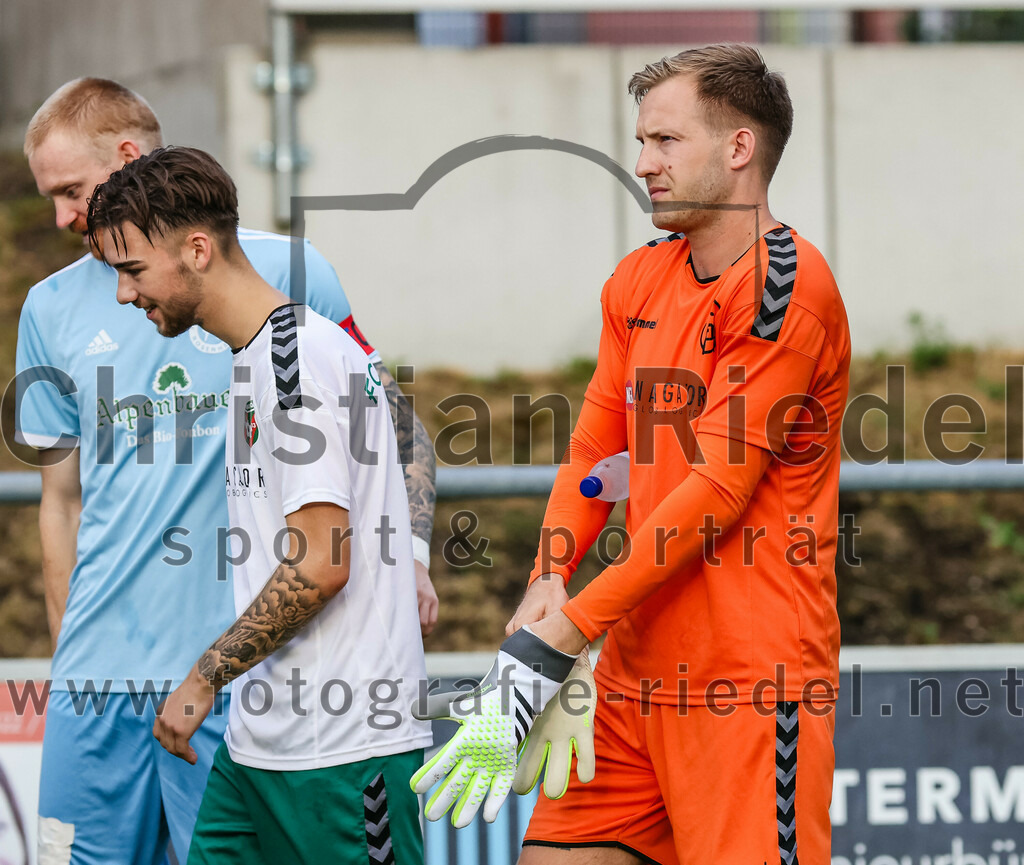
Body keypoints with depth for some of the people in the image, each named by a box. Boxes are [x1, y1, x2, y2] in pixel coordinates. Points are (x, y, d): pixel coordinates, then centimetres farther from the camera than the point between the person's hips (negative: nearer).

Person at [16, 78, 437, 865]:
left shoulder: (282, 271, 1)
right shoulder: (53, 310, 12)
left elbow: (396, 425, 5)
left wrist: (410, 554, -11)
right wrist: (70, 647, 11)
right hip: (100, 676, 3)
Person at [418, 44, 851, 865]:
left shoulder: (785, 286, -12)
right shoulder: (639, 281, 14)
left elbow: (719, 487, -16)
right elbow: (593, 449, 18)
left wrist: (575, 624, -16)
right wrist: (550, 580, -2)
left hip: (749, 678, -8)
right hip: (638, 665, 8)